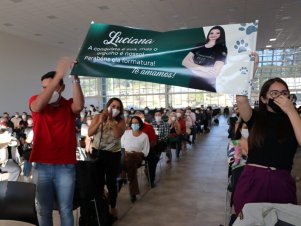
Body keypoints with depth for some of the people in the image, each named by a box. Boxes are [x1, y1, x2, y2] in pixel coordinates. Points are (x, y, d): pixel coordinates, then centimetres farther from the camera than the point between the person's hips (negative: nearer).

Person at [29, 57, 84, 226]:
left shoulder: (69, 105, 1)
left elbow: (79, 106, -23)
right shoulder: (35, 101, 1)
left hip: (66, 166, 0)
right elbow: (38, 106, -23)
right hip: (41, 166, 1)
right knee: (44, 210, 14)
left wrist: (75, 78, -31)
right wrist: (59, 74, -32)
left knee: (66, 210, 10)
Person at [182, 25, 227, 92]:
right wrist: (202, 68, -18)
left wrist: (193, 66, -8)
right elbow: (185, 62, -6)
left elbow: (214, 73, -18)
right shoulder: (199, 46, 5)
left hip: (207, 88, -4)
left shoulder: (221, 50, -7)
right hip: (192, 84, 4)